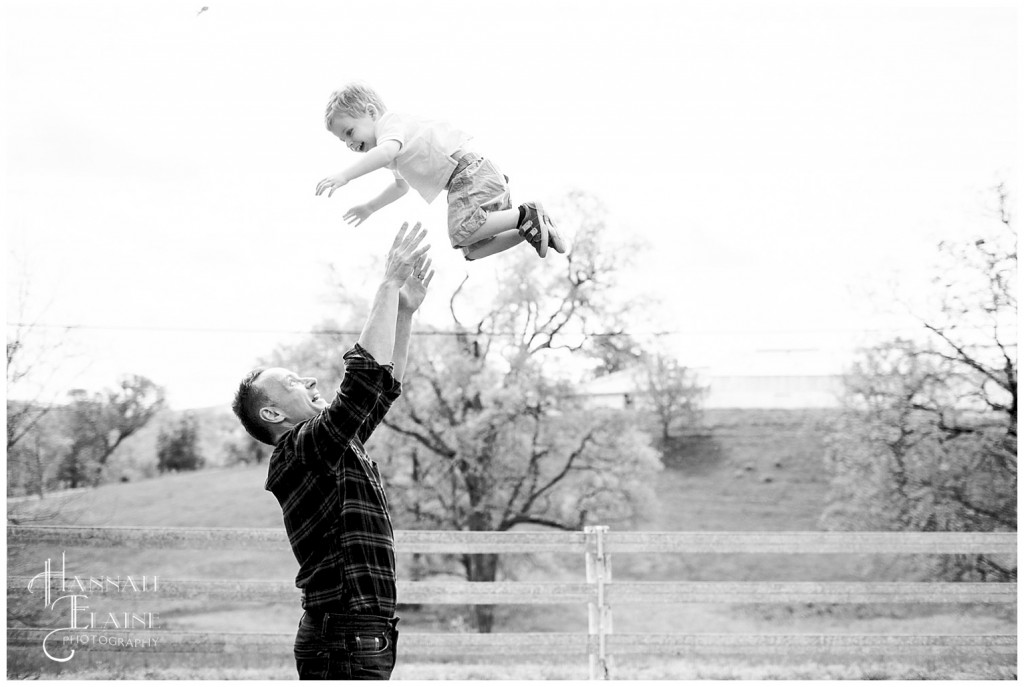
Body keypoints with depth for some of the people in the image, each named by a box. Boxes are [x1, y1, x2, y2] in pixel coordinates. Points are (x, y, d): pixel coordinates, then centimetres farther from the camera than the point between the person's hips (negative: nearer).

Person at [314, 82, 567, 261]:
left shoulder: (390, 124, -4)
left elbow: (387, 151, -31)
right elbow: (401, 186, 45)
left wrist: (344, 176, -36)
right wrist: (369, 207, 44)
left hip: (469, 172, -10)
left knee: (462, 232, -28)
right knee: (473, 249, 5)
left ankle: (526, 215, -22)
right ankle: (531, 231, 4)